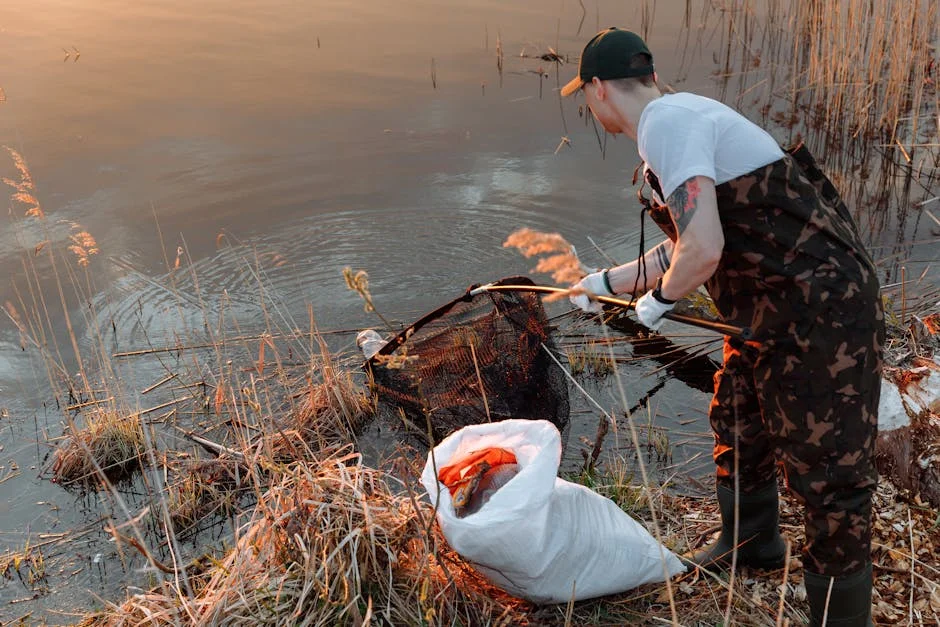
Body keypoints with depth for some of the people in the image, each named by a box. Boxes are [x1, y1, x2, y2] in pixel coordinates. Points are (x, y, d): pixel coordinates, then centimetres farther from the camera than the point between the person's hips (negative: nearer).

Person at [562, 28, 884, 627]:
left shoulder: (666, 122, -18)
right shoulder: (680, 117, 13)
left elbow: (703, 253, -28)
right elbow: (683, 244, 22)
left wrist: (659, 298, -8)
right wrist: (608, 280, 31)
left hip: (822, 308, -11)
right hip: (776, 306, 11)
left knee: (829, 471, -1)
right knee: (738, 419, 25)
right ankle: (751, 541, 48)